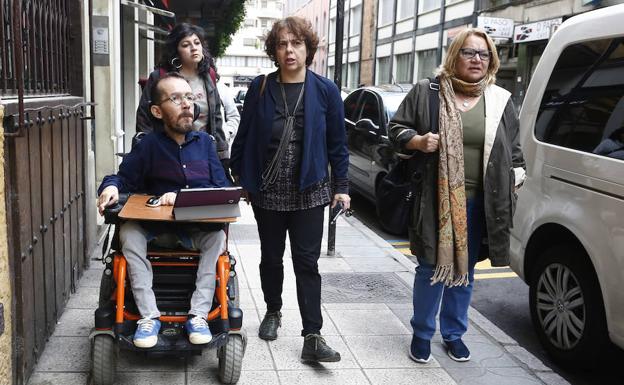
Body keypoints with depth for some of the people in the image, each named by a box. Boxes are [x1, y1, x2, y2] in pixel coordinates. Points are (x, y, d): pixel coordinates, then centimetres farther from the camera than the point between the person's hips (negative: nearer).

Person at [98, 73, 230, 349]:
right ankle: (149, 316, -25)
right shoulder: (149, 145, -1)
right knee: (129, 232, -28)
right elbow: (124, 178, 5)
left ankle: (199, 315, -24)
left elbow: (222, 189, -5)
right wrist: (111, 187, -19)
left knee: (218, 236, -30)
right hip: (157, 229, 0)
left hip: (198, 229, 0)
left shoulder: (204, 142, 2)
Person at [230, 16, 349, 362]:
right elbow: (243, 136, 4)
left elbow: (337, 143, 2)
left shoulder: (325, 90, -2)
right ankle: (273, 312, 38)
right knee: (271, 258, 16)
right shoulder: (260, 88, 0)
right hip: (266, 191, 1)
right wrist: (238, 179, 3)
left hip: (308, 191, -1)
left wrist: (341, 186, -1)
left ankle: (312, 337, 4)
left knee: (307, 263, 0)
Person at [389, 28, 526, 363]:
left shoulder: (500, 101, 7)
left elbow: (513, 150, 14)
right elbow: (396, 129, 4)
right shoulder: (427, 92, -1)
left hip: (478, 203, 3)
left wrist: (514, 183, 7)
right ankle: (422, 334, 23)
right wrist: (418, 141, -15)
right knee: (432, 267, 5)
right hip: (436, 199, -3)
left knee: (464, 270, 14)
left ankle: (454, 333, 31)